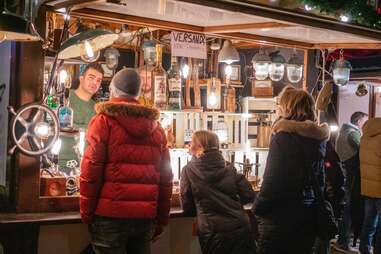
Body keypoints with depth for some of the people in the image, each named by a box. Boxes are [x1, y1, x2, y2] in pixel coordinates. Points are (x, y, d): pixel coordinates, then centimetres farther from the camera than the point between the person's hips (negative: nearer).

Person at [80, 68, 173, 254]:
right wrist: (161, 220, 15)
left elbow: (90, 172, -9)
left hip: (111, 216, -4)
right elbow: (165, 178, 10)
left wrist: (86, 214, 0)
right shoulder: (156, 126, 10)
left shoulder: (104, 121, -3)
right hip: (145, 218, 4)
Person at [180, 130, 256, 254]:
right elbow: (248, 195, 5)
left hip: (212, 233, -2)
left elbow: (187, 208, 1)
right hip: (241, 229, 3)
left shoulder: (189, 170, -1)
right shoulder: (229, 168, 5)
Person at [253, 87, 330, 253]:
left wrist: (257, 210, -5)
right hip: (308, 216, 7)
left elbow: (272, 181, -18)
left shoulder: (284, 134, -15)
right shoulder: (318, 137, 8)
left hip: (281, 217, -7)